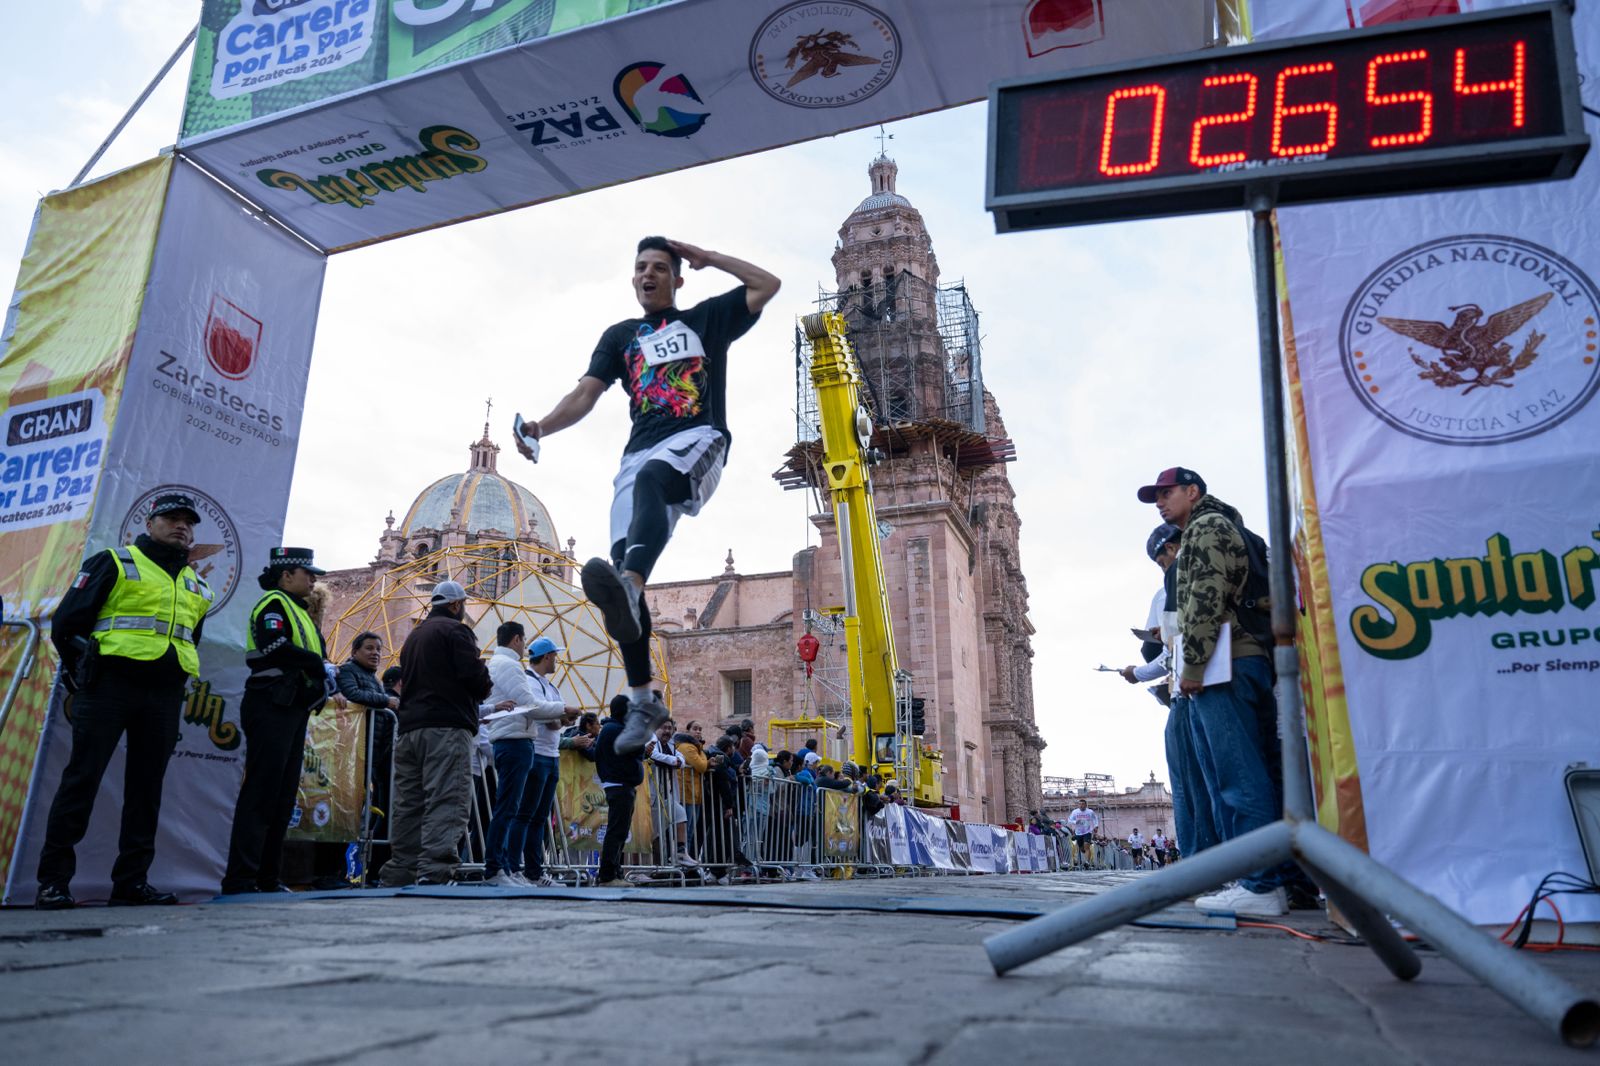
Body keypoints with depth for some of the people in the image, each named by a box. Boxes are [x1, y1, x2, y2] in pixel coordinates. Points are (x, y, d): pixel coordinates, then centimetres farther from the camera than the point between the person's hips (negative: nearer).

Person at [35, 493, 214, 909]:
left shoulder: (197, 586, 20)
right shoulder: (114, 563, 3)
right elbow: (68, 621, 0)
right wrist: (84, 669, 0)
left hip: (164, 697, 5)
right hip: (110, 685, -5)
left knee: (146, 788, 5)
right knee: (81, 779, -4)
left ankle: (131, 882, 10)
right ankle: (52, 881, 2)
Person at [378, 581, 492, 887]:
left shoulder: (413, 636, 24)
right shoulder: (455, 630, -3)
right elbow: (476, 677, -12)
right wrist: (485, 686, 8)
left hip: (409, 728, 8)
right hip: (447, 728, -8)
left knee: (410, 804, 10)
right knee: (447, 802, -13)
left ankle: (397, 875, 12)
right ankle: (434, 871, -24)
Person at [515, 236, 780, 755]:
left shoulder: (706, 318, 21)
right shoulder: (619, 335, 26)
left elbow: (768, 284, 14)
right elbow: (585, 394, 13)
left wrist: (708, 257, 18)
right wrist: (542, 426, -6)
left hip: (699, 439, -3)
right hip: (640, 451, 3)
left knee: (651, 479, -39)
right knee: (622, 560, -14)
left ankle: (628, 587, -65)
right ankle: (642, 700, -7)